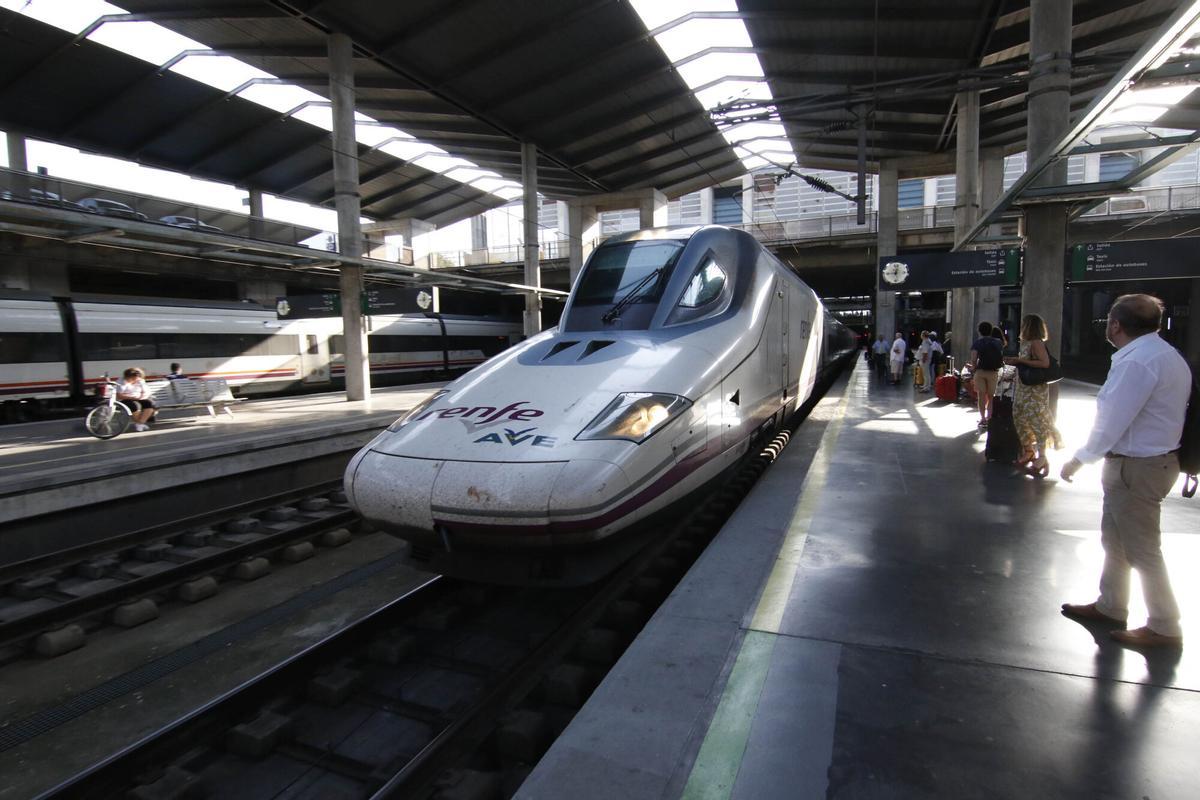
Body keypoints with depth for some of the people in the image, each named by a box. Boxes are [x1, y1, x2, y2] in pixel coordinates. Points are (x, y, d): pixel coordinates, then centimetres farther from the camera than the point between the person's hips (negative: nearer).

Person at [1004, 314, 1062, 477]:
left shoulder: (1036, 343, -14)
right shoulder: (1025, 343, 10)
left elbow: (1045, 363, -24)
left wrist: (1019, 360, -22)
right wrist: (1013, 360, 3)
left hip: (1036, 389, -9)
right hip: (1023, 388, 9)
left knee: (1037, 421, -4)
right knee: (1020, 419, 12)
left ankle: (1041, 458, 4)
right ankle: (1028, 450, 26)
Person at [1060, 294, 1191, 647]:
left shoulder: (1137, 362, -23)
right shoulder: (1164, 354, 9)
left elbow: (1112, 421, -22)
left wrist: (1079, 460, -11)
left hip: (1137, 468, -10)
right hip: (1150, 459, 10)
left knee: (1142, 549, 4)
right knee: (1114, 539, 20)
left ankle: (1164, 627, 19)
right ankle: (1109, 605, 35)